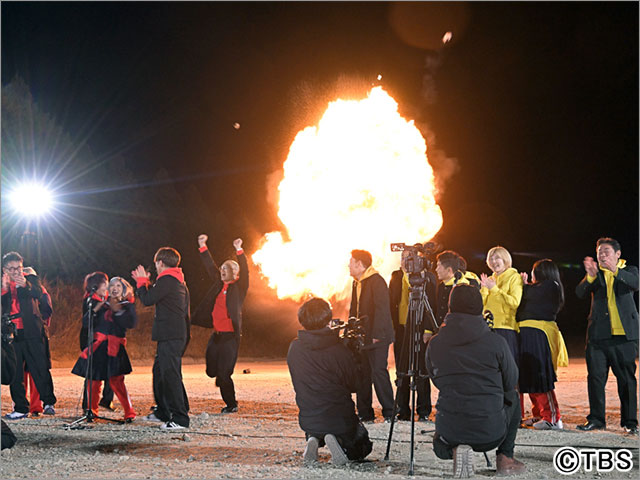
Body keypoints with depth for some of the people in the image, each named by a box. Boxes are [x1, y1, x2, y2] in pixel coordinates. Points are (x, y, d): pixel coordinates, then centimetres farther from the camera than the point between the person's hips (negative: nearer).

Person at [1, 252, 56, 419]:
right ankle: (21, 409, 10)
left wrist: (25, 285, -29)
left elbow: (39, 293, -11)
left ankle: (49, 403, 5)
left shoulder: (31, 280, 8)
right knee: (15, 374, 3)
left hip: (31, 332, -2)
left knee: (40, 370, -5)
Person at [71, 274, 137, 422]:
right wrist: (95, 309, -8)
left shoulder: (127, 305, 9)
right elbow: (86, 323, 5)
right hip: (97, 345, 3)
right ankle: (92, 410, 18)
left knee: (116, 379, -14)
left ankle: (129, 412, -8)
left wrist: (117, 311, -13)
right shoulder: (103, 303, 14)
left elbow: (131, 323, -9)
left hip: (115, 347, -3)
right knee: (93, 379, 1)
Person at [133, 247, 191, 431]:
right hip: (173, 334, 10)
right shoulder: (179, 281, 18)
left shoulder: (167, 280, -13)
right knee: (159, 370, 20)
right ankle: (163, 411, 31)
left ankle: (180, 418, -13)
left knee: (171, 374, -11)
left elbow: (147, 300, -13)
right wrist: (144, 283, 29)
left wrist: (142, 281, 3)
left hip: (170, 335, -10)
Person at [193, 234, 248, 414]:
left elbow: (244, 272, -18)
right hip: (216, 334, 6)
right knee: (211, 371, 10)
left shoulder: (239, 287, -3)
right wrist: (203, 247, 13)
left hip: (230, 335, -6)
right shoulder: (219, 283, 11)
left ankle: (231, 404, 12)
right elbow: (210, 267, 17)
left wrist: (239, 251, -28)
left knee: (223, 373, -5)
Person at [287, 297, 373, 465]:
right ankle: (339, 442, -10)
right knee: (361, 448, 21)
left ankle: (313, 440, 4)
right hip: (340, 419, -4)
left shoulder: (294, 349, -7)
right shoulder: (340, 351, -18)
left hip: (308, 419, 4)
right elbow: (353, 385, -6)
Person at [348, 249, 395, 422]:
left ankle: (389, 412, -1)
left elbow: (381, 309, -16)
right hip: (361, 337, 9)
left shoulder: (377, 281, -11)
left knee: (378, 371, -9)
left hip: (377, 337, -9)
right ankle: (365, 413, 12)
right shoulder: (357, 283, 17)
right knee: (362, 374, 8)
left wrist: (376, 335, -20)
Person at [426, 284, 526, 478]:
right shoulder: (496, 342, -8)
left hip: (450, 431, 1)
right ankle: (505, 458, 21)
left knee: (440, 443, 38)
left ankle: (453, 449, 2)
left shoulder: (434, 344, -2)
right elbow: (511, 382, 5)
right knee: (513, 398, 31)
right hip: (491, 433, -1)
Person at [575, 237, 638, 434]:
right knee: (595, 377, 1)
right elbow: (580, 293, -4)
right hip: (598, 335, 2)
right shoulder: (595, 274, 12)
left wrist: (615, 271, -30)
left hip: (624, 335, -2)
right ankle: (596, 419, 10)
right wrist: (590, 276, -24)